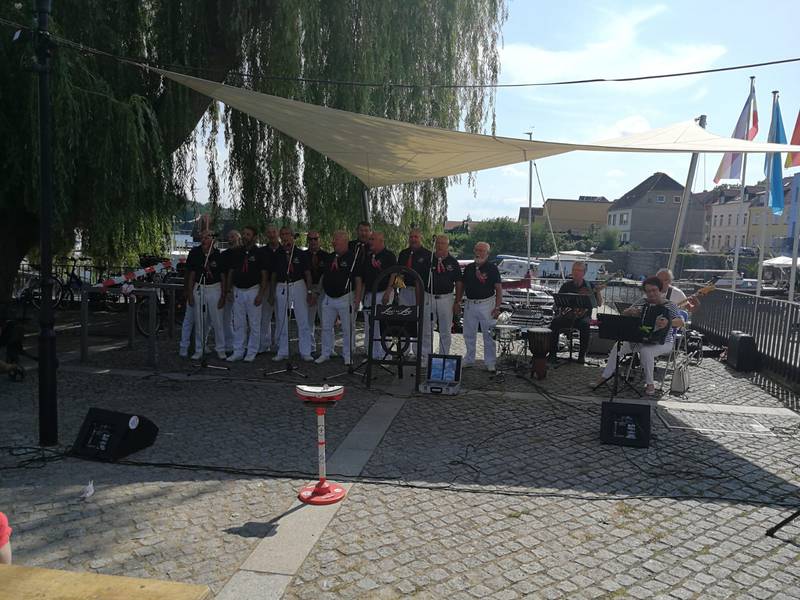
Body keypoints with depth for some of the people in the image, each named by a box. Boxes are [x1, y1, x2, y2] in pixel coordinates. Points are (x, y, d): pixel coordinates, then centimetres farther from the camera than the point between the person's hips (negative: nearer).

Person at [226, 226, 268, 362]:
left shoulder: (259, 253, -4)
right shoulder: (236, 252, 8)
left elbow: (264, 275, -5)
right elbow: (230, 272, 13)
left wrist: (261, 294, -12)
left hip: (253, 290, -4)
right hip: (238, 291, 4)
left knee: (254, 324, 2)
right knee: (238, 324, 8)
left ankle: (252, 352, 12)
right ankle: (238, 352, 15)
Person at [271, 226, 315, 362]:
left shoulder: (301, 254, 2)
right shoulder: (277, 255, 8)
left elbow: (307, 273, 2)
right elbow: (273, 275, 12)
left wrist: (309, 291, -4)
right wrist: (272, 292, 7)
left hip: (298, 286, -2)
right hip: (281, 287, 2)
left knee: (303, 320, -1)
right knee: (281, 321, 7)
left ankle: (305, 352, 6)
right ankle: (282, 352, 18)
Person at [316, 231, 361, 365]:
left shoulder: (352, 258, -7)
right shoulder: (329, 257, 12)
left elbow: (358, 280, -8)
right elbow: (323, 277, 22)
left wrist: (357, 299, -14)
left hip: (345, 298, -6)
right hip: (328, 298, 6)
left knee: (347, 329, 2)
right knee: (326, 328, 10)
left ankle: (347, 355, 12)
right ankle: (325, 353, 21)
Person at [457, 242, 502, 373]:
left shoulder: (492, 268, -4)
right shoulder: (468, 268, 10)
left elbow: (498, 289, -6)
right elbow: (462, 286, 17)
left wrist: (497, 307, -12)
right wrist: (457, 302, 10)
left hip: (486, 304, -5)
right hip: (469, 304, 5)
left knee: (489, 335, 0)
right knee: (469, 334, 12)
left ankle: (490, 362, 10)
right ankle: (469, 359, 26)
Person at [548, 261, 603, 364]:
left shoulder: (589, 287, 6)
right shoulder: (566, 285, 9)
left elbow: (599, 304, 2)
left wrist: (598, 291, -14)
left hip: (583, 316, -1)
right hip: (567, 315, 1)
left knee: (585, 325, -35)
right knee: (554, 323, -27)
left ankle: (582, 355, -23)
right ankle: (553, 353, -19)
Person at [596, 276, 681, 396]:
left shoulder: (670, 305, -6)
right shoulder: (642, 302, 7)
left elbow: (681, 323, -20)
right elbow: (624, 313, 7)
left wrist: (668, 322, -41)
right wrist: (631, 311, -17)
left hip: (662, 343, -4)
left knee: (646, 351, -36)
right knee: (617, 346, -16)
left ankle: (650, 384, -18)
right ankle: (604, 377, -6)